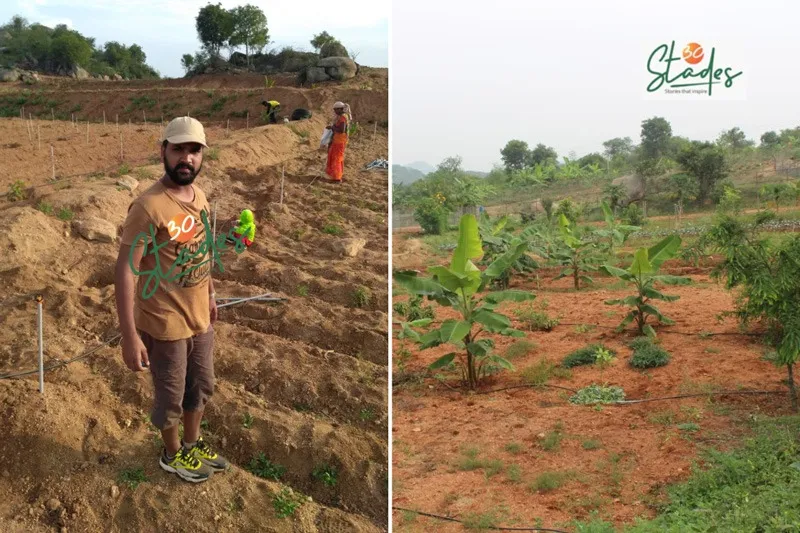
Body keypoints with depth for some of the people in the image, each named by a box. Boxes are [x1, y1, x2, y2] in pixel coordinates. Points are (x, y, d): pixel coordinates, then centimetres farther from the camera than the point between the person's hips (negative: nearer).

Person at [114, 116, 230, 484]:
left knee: (202, 387, 24)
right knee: (171, 396, 15)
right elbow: (125, 272, -25)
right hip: (165, 324, -7)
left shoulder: (199, 195, -1)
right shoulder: (149, 207, -25)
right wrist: (130, 336, -26)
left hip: (199, 317, 7)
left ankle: (192, 444, 48)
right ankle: (173, 454, 40)